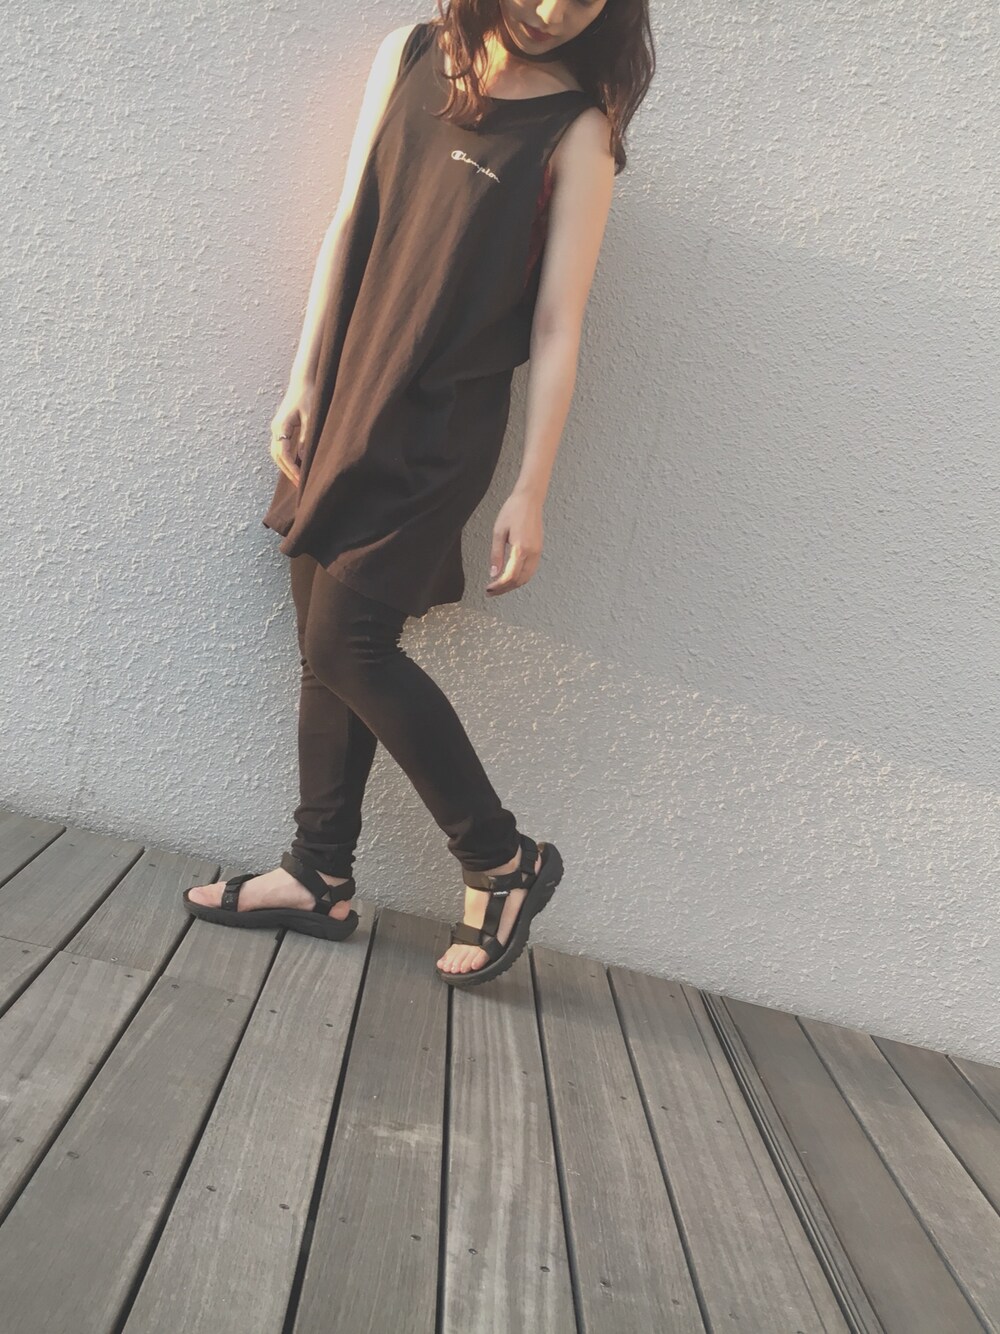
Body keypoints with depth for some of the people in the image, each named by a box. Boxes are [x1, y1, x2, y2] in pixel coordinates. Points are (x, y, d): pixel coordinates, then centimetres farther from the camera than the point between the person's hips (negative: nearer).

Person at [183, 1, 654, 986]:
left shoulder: (577, 132, -4)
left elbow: (557, 327, -8)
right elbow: (348, 229, 11)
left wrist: (530, 492, -11)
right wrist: (303, 384, 8)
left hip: (439, 431, -6)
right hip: (342, 397, 6)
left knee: (345, 642, -11)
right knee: (325, 647, 7)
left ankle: (504, 861, 5)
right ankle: (318, 876, 21)